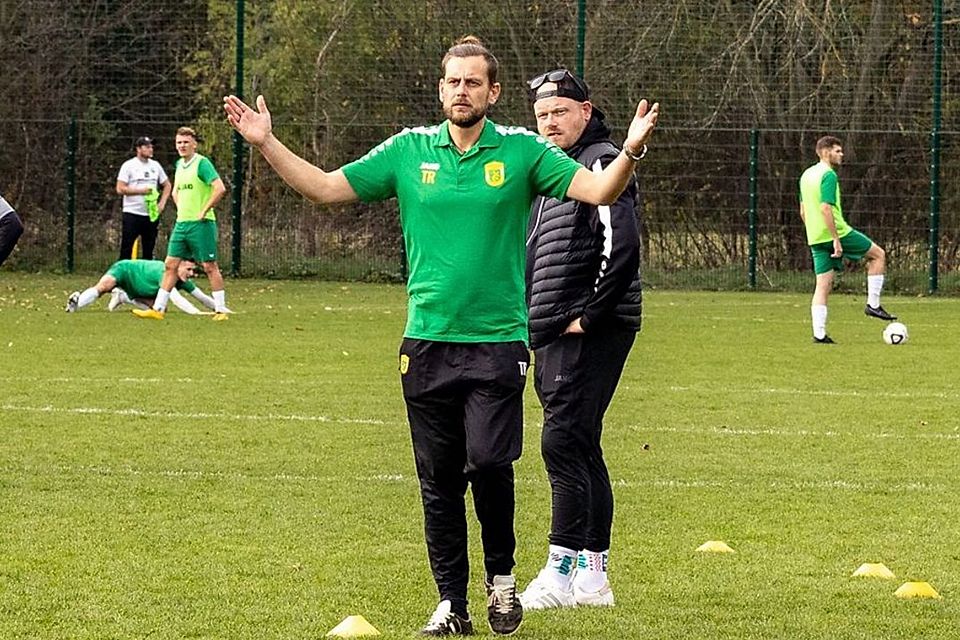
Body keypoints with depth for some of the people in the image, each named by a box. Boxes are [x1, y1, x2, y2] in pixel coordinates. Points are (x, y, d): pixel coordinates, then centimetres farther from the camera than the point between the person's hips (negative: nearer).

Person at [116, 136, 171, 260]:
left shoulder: (155, 165, 11)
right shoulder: (128, 165, -4)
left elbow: (167, 185, 20)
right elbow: (120, 189, -10)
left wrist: (162, 203, 5)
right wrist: (141, 191, -16)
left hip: (151, 214, 5)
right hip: (132, 213, -5)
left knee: (148, 252, 8)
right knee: (126, 251, -5)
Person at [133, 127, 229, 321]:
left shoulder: (202, 163, -11)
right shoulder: (180, 165, 14)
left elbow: (220, 188, -21)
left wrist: (204, 211, -17)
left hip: (201, 224, -8)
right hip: (181, 223, 8)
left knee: (210, 266, -2)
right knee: (170, 265, 5)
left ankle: (221, 310, 5)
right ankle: (158, 309, 7)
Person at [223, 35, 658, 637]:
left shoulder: (522, 150, 0)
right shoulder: (409, 150, 6)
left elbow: (597, 189, -6)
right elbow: (326, 186, 9)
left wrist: (629, 152, -25)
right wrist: (267, 144, 0)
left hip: (498, 342, -3)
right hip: (427, 342, 3)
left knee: (489, 462, -15)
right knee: (439, 480, 5)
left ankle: (502, 574, 9)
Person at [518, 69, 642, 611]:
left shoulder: (601, 163, -10)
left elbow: (622, 246, -21)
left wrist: (588, 315, -17)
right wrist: (537, 322, 16)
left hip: (590, 336, -10)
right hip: (552, 335, 10)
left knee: (564, 443, -13)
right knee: (580, 447, 11)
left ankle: (562, 571, -13)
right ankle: (593, 575, 15)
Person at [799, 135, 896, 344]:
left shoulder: (806, 175, 15)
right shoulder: (828, 175, -13)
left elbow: (803, 211, 20)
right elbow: (825, 208, -22)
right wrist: (836, 239, -21)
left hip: (815, 239, 8)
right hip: (836, 233, -8)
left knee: (823, 285, 7)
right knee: (878, 254, 9)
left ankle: (819, 333, 0)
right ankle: (873, 305, 7)